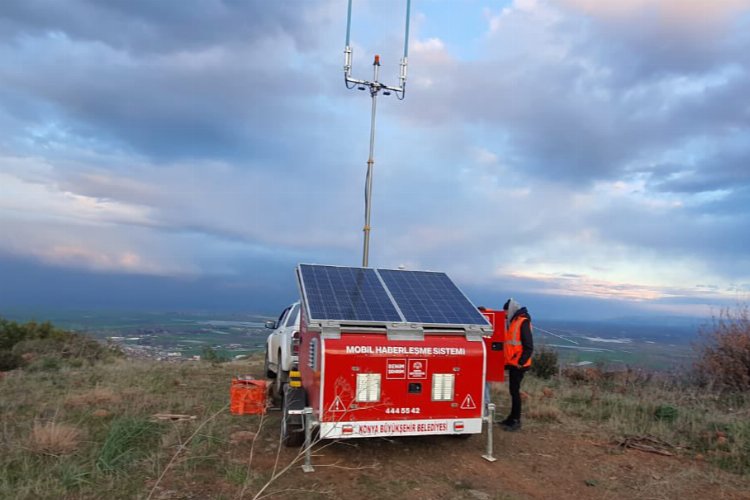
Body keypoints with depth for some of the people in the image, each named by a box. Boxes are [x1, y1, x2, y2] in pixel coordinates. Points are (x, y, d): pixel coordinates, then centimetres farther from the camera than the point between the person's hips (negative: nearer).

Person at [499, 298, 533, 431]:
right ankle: (512, 418, 23)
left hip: (518, 364, -9)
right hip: (512, 363, 9)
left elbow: (529, 346, -18)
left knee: (514, 391, -4)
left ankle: (516, 421, 4)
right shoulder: (514, 322, 14)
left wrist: (521, 362, -20)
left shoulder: (523, 322, -13)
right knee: (513, 390, 14)